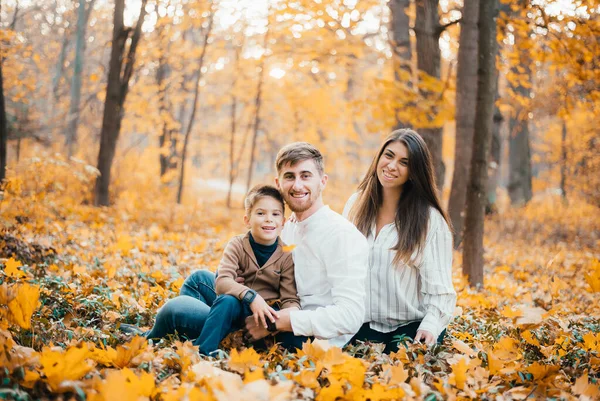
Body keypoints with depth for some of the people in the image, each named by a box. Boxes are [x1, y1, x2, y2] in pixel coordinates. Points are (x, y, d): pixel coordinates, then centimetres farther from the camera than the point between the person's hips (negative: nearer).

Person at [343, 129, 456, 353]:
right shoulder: (355, 205, 3)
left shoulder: (429, 218, -9)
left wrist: (430, 326, -26)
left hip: (412, 328, -3)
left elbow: (439, 286, -11)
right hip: (364, 327, 3)